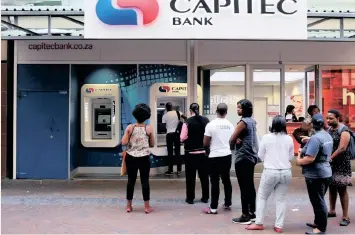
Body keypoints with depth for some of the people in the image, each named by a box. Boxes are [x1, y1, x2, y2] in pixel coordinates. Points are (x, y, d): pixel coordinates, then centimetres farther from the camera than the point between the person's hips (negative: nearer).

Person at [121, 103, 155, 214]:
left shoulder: (130, 128, -5)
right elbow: (152, 144, 2)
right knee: (145, 181, 4)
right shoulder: (149, 128, -4)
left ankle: (129, 205, 18)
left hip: (131, 157, 1)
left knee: (131, 180, 9)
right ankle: (147, 206, 8)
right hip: (144, 158, -1)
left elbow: (124, 142, -8)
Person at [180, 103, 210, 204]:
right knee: (204, 175, 12)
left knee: (190, 176, 7)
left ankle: (190, 198, 13)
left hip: (190, 152, -3)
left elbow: (182, 138, -13)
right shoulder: (206, 121, -3)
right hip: (204, 152, 3)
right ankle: (205, 197, 20)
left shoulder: (187, 122, -12)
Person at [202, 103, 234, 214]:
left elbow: (205, 143, -6)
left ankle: (213, 208, 3)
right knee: (226, 180, 16)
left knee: (215, 182, -1)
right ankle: (228, 204, 25)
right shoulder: (230, 125, 2)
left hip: (215, 156, -5)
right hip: (227, 155, 5)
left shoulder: (211, 125, -11)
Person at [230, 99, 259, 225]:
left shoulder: (243, 122, -16)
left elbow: (231, 140, -13)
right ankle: (252, 213, 20)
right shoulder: (252, 121, 11)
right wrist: (239, 139, -5)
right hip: (251, 156, 9)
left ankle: (245, 216, 1)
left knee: (244, 187, -4)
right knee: (250, 186, 13)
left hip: (243, 158, -9)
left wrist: (236, 140, 7)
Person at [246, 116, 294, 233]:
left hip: (270, 172, -3)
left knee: (262, 197, 12)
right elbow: (291, 156, 8)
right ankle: (279, 226, 13)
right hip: (286, 172, 3)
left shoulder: (266, 137, -8)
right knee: (281, 199, 11)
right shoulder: (289, 139, -1)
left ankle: (259, 223, 15)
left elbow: (260, 155, 0)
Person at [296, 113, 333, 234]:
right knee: (319, 200, 20)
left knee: (318, 201, 0)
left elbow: (310, 158, -28)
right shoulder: (328, 136, 9)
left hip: (316, 175, -10)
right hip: (325, 172, 10)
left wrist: (299, 161, -10)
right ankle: (318, 222, 32)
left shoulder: (315, 138, -22)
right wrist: (308, 142, 17)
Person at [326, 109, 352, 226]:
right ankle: (332, 211, 26)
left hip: (341, 164, -7)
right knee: (332, 187, 14)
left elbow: (342, 148, -21)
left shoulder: (344, 130, -13)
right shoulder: (329, 130, 9)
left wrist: (330, 158, -20)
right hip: (331, 163, 7)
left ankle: (345, 217, 2)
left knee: (342, 190, -4)